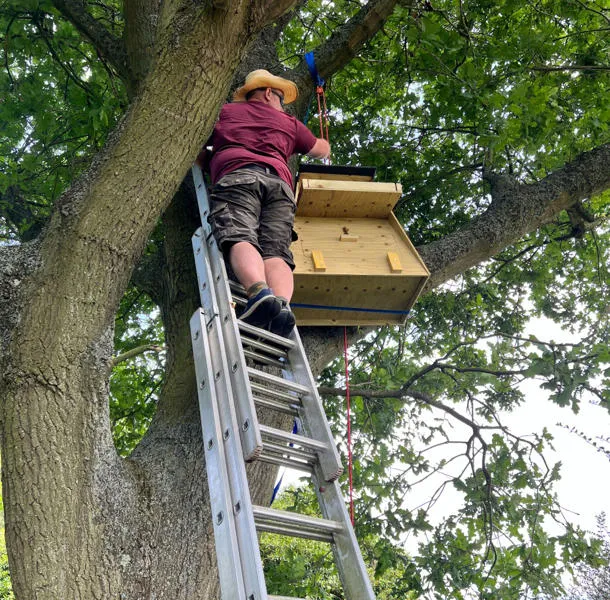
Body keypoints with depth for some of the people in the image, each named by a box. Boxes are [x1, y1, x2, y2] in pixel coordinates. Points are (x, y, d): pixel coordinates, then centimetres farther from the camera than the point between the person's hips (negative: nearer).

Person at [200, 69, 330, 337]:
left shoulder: (225, 110, 31)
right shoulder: (288, 122, 34)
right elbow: (323, 150, 48)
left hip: (237, 176, -2)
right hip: (278, 181, 2)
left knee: (240, 239, -23)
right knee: (275, 251, -14)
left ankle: (260, 292, -52)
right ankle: (282, 304, -42)